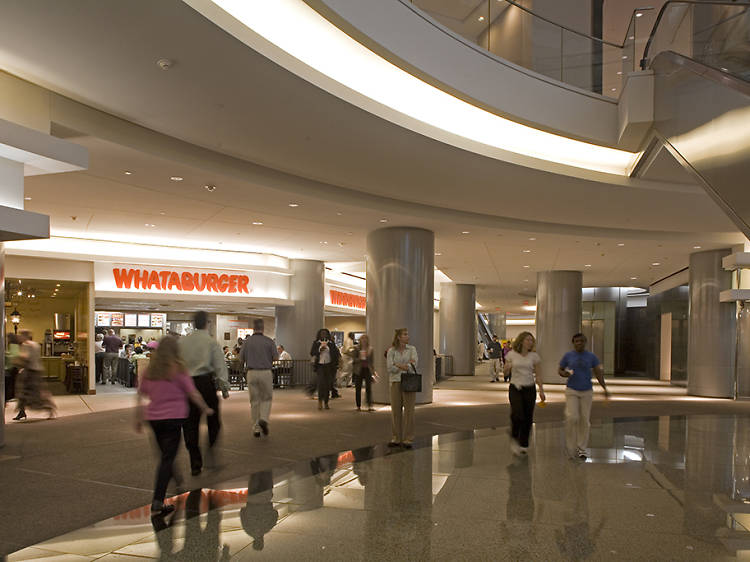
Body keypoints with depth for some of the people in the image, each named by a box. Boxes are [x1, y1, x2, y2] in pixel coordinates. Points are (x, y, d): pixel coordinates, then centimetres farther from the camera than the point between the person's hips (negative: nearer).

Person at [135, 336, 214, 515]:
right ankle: (157, 503, -8)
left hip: (153, 417, 5)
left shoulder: (150, 370, 5)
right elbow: (193, 394, -6)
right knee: (168, 458, -4)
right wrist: (206, 409, 8)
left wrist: (139, 418, 15)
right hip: (173, 417, -5)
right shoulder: (178, 369, -8)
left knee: (165, 455, 20)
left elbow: (140, 395, 7)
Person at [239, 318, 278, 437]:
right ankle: (264, 419, -8)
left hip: (252, 373, 1)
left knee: (254, 401, 9)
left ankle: (256, 428, 11)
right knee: (267, 398, 14)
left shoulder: (247, 341, 1)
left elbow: (241, 358, 1)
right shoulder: (269, 341, -2)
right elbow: (275, 357, -3)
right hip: (266, 373, -1)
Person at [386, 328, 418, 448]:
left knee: (409, 410, -1)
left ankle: (408, 439, 6)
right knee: (395, 410, 3)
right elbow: (390, 368, -6)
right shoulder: (391, 351, 3)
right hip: (396, 382, 0)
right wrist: (406, 365, -10)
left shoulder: (412, 349, 4)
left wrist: (398, 365, -12)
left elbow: (414, 364, -9)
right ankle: (396, 438, 13)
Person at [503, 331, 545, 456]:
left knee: (528, 419, 3)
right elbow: (505, 372, 5)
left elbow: (538, 374, 7)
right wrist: (507, 368, -18)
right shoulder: (511, 354, 0)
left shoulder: (534, 356, 3)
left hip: (529, 389, 2)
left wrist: (541, 390, 0)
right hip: (515, 388, -2)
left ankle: (524, 445, 19)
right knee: (517, 415, -18)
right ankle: (514, 439, 8)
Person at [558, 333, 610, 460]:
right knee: (572, 417, -15)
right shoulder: (568, 356, -1)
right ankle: (570, 445, 4)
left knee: (584, 420, 5)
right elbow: (559, 370, 8)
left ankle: (581, 448, 18)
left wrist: (604, 388, -18)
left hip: (587, 391, 1)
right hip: (572, 391, -1)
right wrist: (564, 374, -16)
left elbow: (598, 372, -5)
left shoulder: (591, 357, 0)